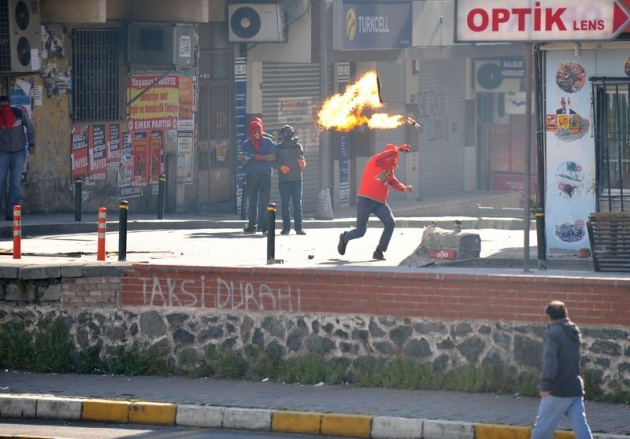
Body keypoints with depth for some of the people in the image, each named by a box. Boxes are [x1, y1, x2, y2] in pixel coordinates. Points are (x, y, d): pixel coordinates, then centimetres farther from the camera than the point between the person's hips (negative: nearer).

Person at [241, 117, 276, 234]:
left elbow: (273, 157, -4)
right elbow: (243, 162, 12)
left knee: (263, 201, -5)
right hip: (251, 175, 2)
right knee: (252, 201, 1)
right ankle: (252, 225, 3)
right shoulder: (246, 144, 14)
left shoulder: (268, 142, 7)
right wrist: (244, 159, -11)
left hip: (265, 175, -2)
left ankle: (263, 225, -4)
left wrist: (261, 157, -17)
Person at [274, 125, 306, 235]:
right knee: (285, 204, 0)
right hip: (284, 180, 0)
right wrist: (280, 167, -13)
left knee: (298, 204, -2)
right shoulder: (278, 148, 7)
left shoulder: (298, 147, 10)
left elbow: (303, 162, 13)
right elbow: (274, 162, 6)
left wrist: (302, 163, -10)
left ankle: (299, 227, 0)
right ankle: (286, 227, 5)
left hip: (296, 180, 0)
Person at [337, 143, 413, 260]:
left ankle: (379, 251, -6)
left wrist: (404, 188, -17)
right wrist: (398, 149, -32)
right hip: (366, 200, -7)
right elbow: (381, 157, -27)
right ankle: (345, 238, 31)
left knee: (390, 223, -16)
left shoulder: (390, 169, 17)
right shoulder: (376, 161, -3)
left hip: (380, 202, 7)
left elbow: (394, 182, 4)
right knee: (360, 231, -4)